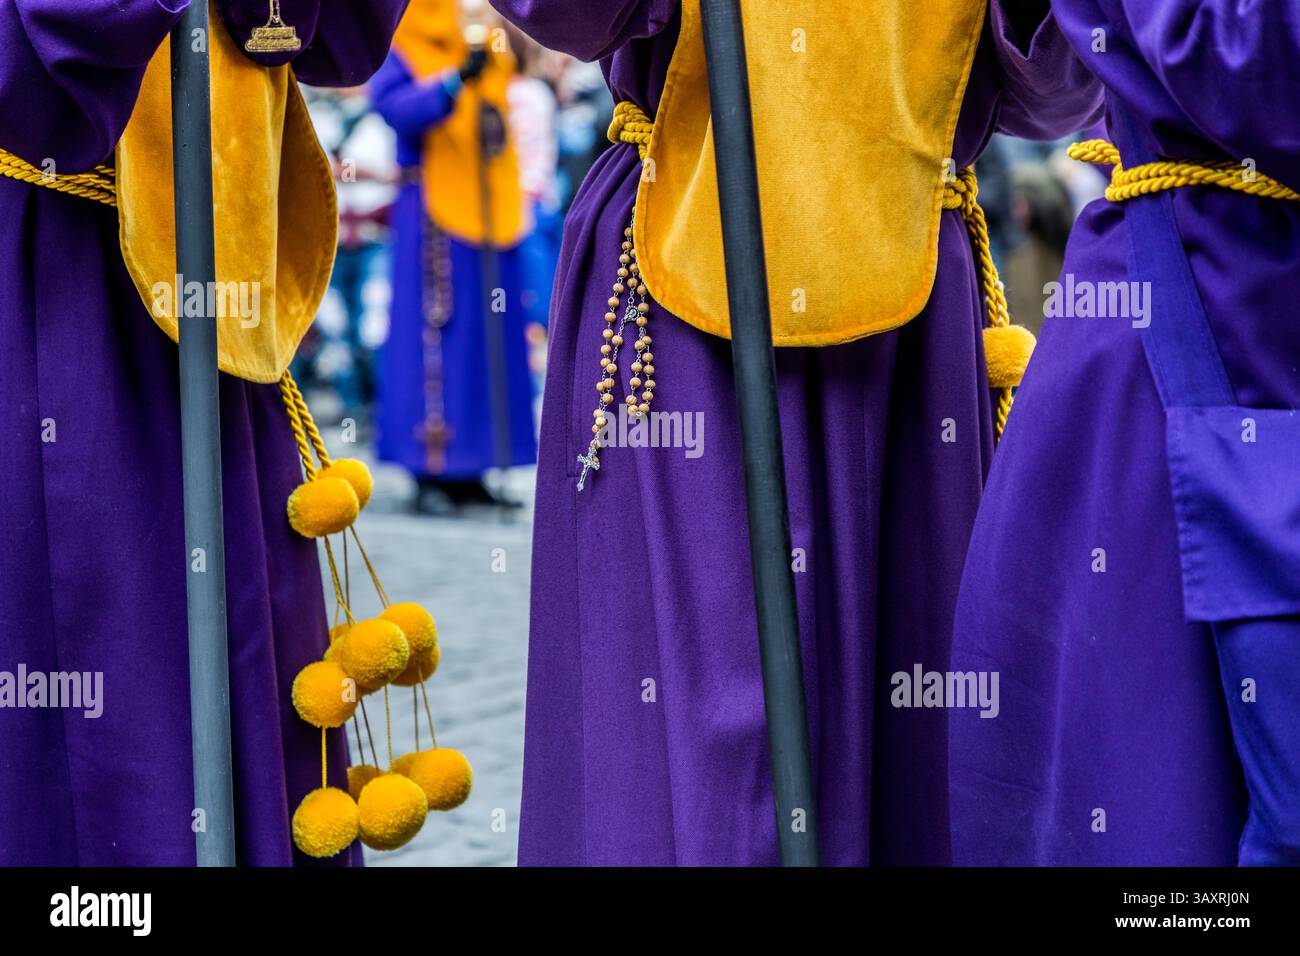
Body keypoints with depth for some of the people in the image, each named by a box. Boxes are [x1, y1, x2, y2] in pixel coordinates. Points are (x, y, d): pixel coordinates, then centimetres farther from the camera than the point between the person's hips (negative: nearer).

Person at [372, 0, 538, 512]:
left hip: (490, 217, 7)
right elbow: (397, 106, -25)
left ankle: (468, 471, 14)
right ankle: (431, 473, -6)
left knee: (487, 343, 8)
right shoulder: (399, 57, -6)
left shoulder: (492, 56, 15)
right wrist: (456, 79, -37)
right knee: (437, 338, -8)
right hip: (433, 218, -7)